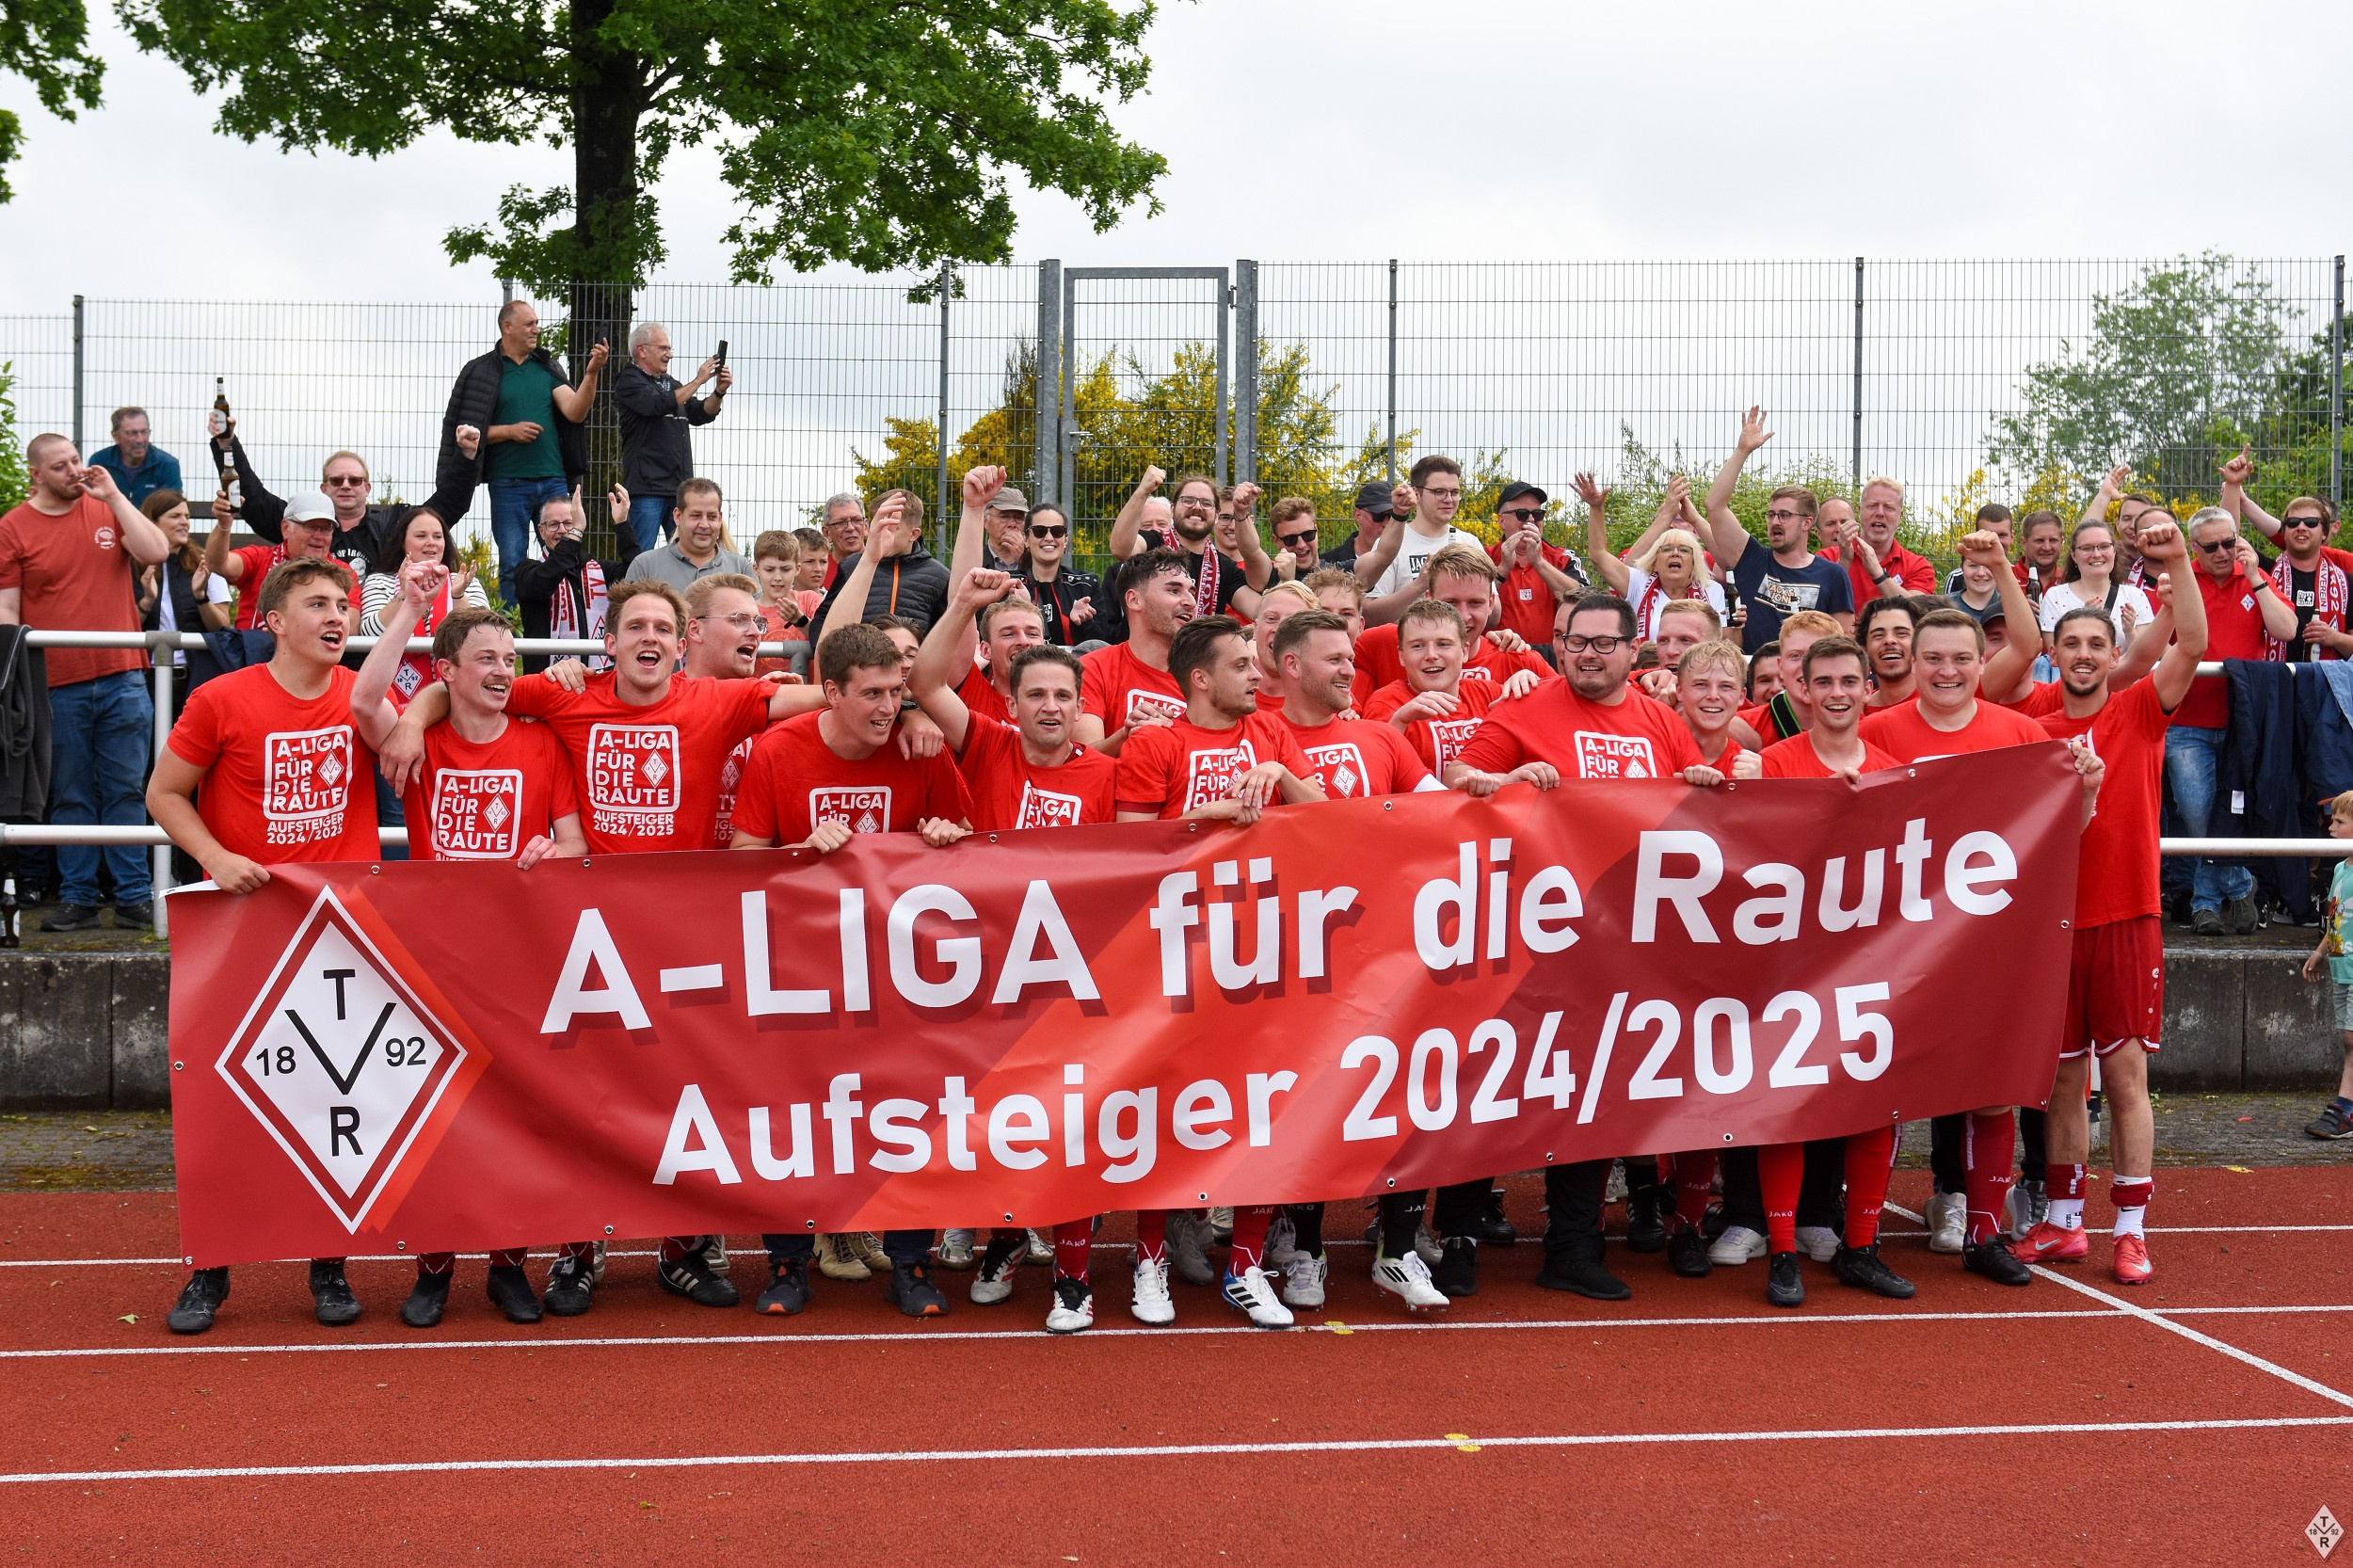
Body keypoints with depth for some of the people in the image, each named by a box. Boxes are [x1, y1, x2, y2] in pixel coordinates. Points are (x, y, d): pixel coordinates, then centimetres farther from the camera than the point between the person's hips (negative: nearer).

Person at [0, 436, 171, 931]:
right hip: (58, 684, -1)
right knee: (71, 797, 5)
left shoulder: (109, 510, 8)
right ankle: (77, 899, 12)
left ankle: (134, 897, 8)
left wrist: (113, 496, -6)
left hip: (123, 678, 1)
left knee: (126, 791, 4)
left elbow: (156, 552, -7)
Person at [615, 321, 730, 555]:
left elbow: (701, 414, 18)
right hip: (647, 486, -7)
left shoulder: (671, 384, 22)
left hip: (680, 487, 7)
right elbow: (660, 404, -17)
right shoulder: (629, 382, -1)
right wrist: (697, 382, -12)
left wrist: (719, 392, 0)